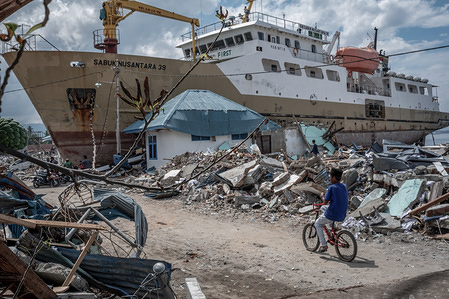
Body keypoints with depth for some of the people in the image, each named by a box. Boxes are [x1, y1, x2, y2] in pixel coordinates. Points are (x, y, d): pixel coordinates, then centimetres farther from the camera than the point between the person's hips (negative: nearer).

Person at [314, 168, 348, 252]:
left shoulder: (332, 187, -15)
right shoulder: (344, 186, 5)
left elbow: (325, 201, -14)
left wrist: (322, 196, 4)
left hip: (332, 215, -7)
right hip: (342, 216, 7)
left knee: (318, 223, 17)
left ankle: (323, 245, 9)